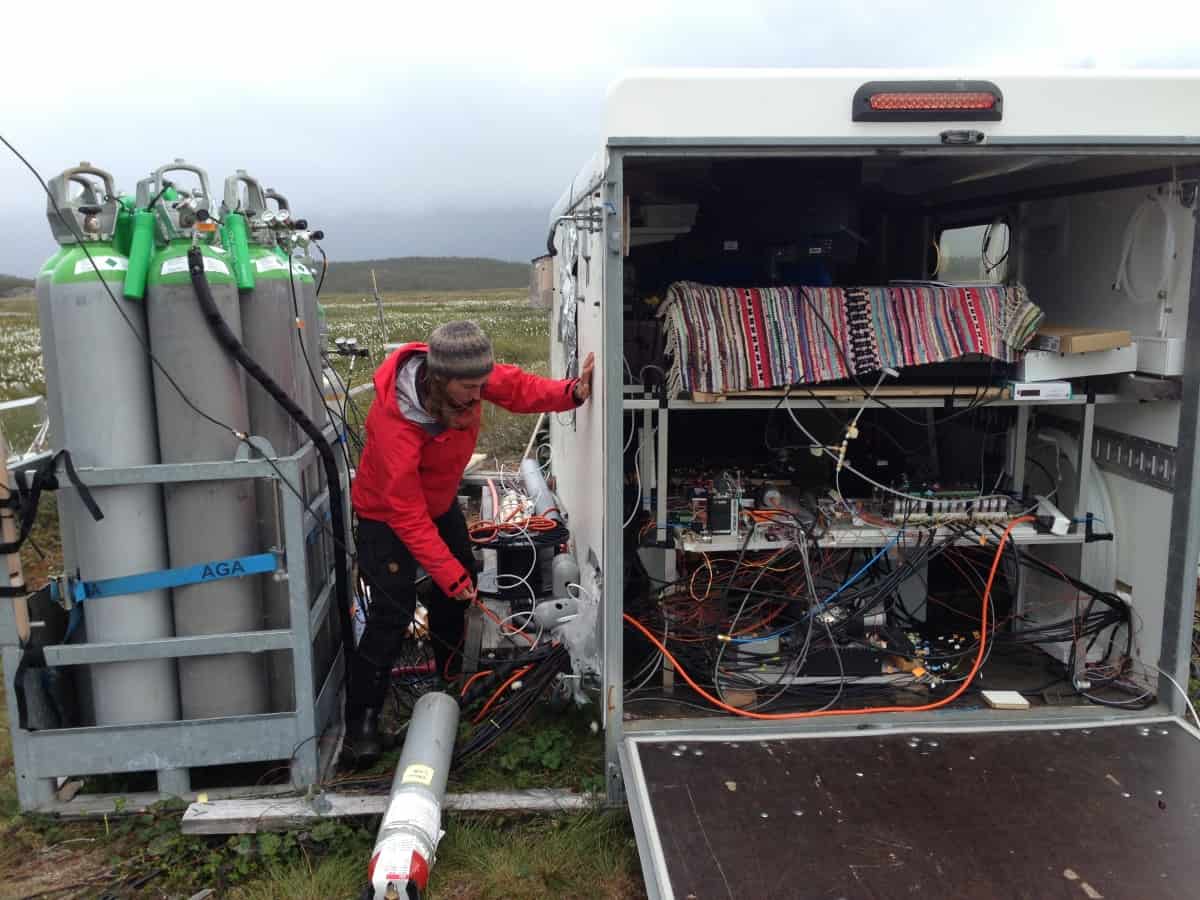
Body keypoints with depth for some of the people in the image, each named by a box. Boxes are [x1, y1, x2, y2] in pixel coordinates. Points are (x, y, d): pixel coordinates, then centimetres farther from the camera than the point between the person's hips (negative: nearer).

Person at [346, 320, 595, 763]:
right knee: (393, 614, -13)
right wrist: (447, 571, -35)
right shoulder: (395, 424, -41)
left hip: (440, 502, 7)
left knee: (458, 591, 19)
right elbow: (407, 514, -35)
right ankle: (361, 718, 4)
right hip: (387, 515, -7)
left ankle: (451, 677, 44)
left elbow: (518, 388, -12)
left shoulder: (463, 374, -26)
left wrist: (570, 392, -30)